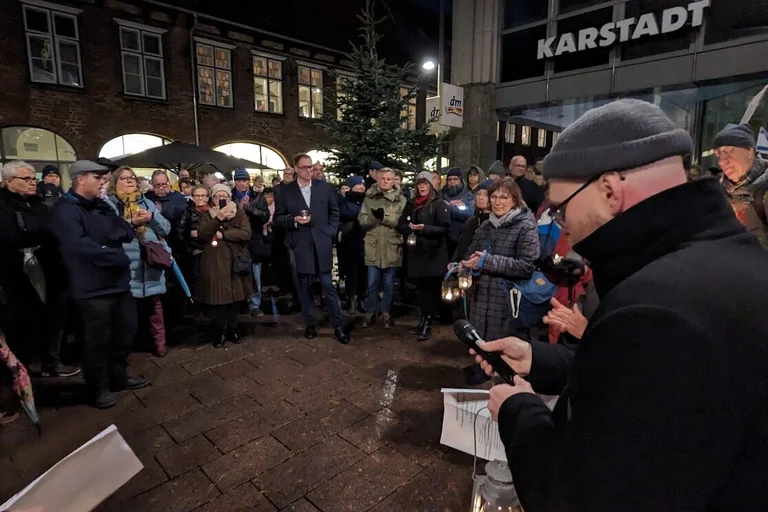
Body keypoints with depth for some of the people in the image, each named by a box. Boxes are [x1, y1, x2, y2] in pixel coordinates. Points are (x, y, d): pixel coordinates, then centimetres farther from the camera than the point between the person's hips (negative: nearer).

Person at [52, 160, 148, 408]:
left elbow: (121, 232, 10)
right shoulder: (65, 209, -12)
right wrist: (116, 256, -21)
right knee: (97, 340, 5)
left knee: (125, 331, 18)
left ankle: (118, 376, 36)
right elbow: (79, 245, -26)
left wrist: (133, 224, -10)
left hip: (118, 281, 8)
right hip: (92, 287, -8)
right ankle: (99, 388, 23)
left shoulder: (102, 206, 14)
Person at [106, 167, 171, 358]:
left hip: (150, 263, 4)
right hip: (125, 266, -3)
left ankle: (159, 341, 22)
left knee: (154, 304, 11)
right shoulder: (109, 204, 2)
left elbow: (166, 228, 9)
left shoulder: (146, 203, 15)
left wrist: (152, 217, -8)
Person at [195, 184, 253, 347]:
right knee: (215, 297, 0)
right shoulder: (206, 214, 7)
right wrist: (218, 219, -21)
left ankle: (233, 329, 21)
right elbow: (201, 234, -10)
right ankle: (219, 332, 15)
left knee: (235, 296, 5)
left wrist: (223, 234, -13)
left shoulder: (239, 212, 6)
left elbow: (246, 233, -9)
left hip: (234, 260, 1)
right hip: (213, 262, 0)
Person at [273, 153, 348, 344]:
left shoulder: (324, 187, 5)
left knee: (328, 286, 3)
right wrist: (294, 220, -15)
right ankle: (310, 324, 25)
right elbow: (277, 219, 3)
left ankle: (337, 326, 11)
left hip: (322, 244, 0)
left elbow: (334, 211, 10)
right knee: (304, 288, 10)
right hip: (299, 246, 0)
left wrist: (330, 233, -1)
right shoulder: (285, 191, 2)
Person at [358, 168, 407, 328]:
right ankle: (370, 313, 22)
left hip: (392, 247, 0)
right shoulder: (369, 197, 6)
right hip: (373, 247, 1)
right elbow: (362, 220, -2)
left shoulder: (401, 199, 3)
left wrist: (384, 217, -20)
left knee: (389, 283, 10)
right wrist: (374, 216, -21)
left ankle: (386, 313, 24)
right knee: (372, 283, 7)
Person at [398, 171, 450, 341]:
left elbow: (445, 228, -9)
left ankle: (427, 324, 4)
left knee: (431, 289, -3)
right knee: (421, 288, 9)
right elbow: (401, 225, 13)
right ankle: (424, 319, 21)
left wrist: (424, 228, -22)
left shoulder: (439, 204, -1)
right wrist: (410, 228, -9)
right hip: (416, 252, 5)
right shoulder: (411, 204, 15)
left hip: (433, 253, -5)